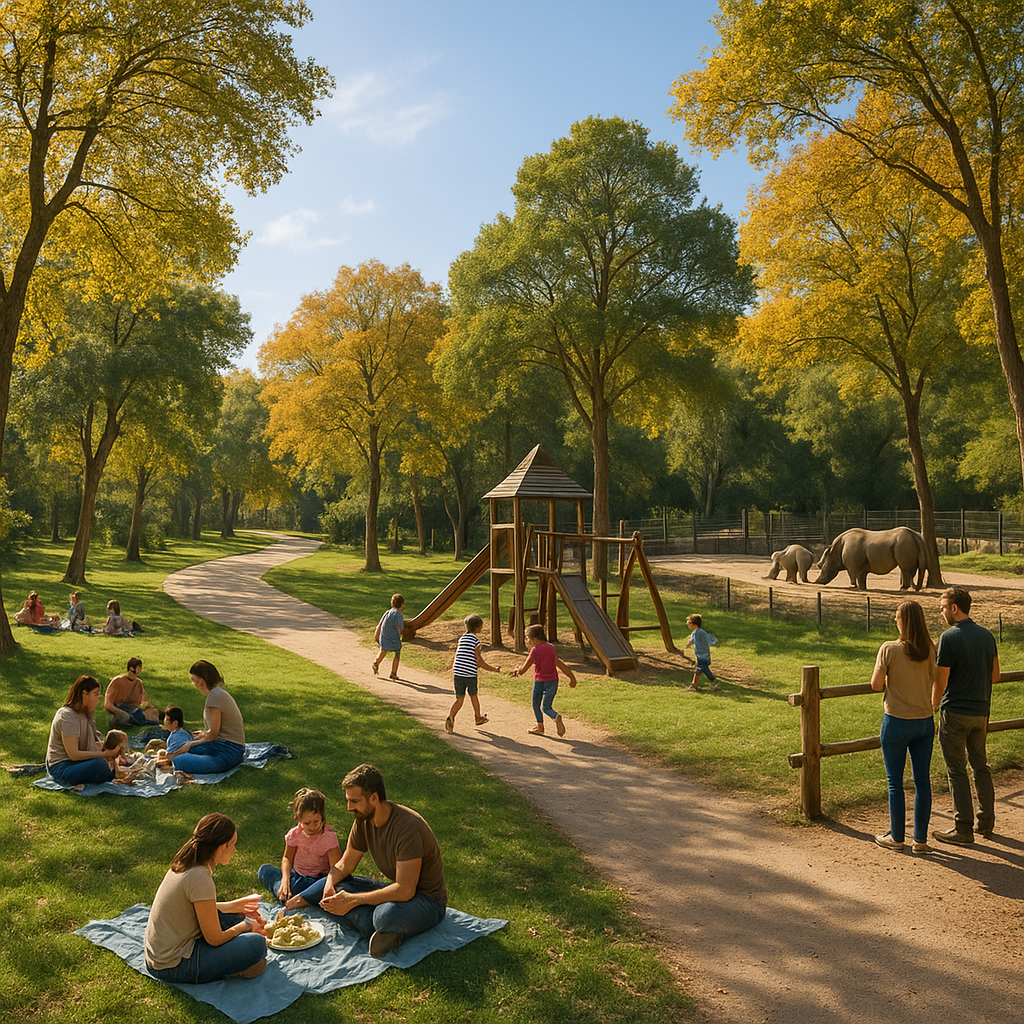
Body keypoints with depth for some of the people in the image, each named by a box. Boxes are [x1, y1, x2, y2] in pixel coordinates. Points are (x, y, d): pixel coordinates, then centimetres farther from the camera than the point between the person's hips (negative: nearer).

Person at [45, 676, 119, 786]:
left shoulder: (86, 714, 9)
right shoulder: (67, 717, -20)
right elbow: (73, 754, -25)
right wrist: (103, 754, -21)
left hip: (76, 762, 9)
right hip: (61, 767, -9)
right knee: (99, 764, -33)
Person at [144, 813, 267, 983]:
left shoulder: (183, 864, 2)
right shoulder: (200, 878, -24)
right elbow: (215, 939, -16)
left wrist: (234, 906, 22)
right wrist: (245, 926, 1)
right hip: (174, 967, -10)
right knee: (257, 943, -17)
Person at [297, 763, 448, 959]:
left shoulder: (408, 827, -30)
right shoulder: (364, 819, -5)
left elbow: (404, 891, -33)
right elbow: (344, 865, 7)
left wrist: (353, 900, -28)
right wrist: (330, 883, -17)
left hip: (428, 900, -7)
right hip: (395, 889, 8)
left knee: (388, 914, -38)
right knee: (334, 886, -2)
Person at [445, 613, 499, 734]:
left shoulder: (461, 639, 10)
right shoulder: (476, 641, -8)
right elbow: (479, 662, -10)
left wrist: (452, 666, 37)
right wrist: (493, 669, 0)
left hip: (458, 673, 4)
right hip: (470, 674, -4)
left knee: (459, 699, 6)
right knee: (473, 695, 18)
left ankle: (450, 717, -16)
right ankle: (478, 717, 37)